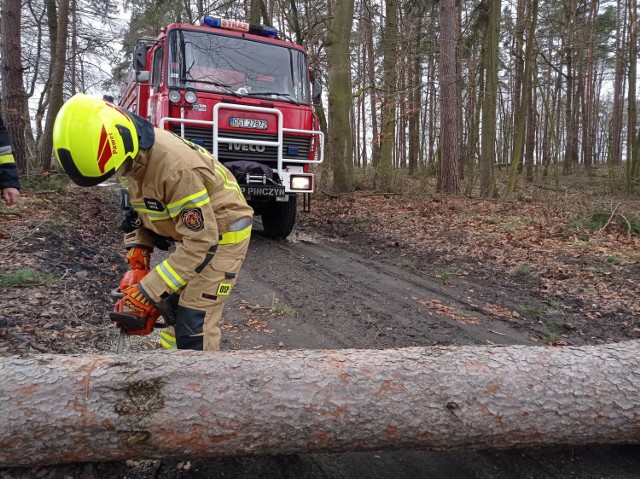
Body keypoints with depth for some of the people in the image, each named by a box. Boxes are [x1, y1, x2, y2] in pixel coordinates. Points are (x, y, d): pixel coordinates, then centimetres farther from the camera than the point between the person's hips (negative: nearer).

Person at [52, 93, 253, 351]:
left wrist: (147, 293, -28)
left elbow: (200, 242, -32)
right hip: (190, 231, 9)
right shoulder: (132, 156, -7)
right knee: (171, 305, 16)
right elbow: (140, 210, 8)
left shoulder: (176, 165, -35)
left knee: (194, 325, -11)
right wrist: (137, 262, -4)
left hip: (221, 234, -8)